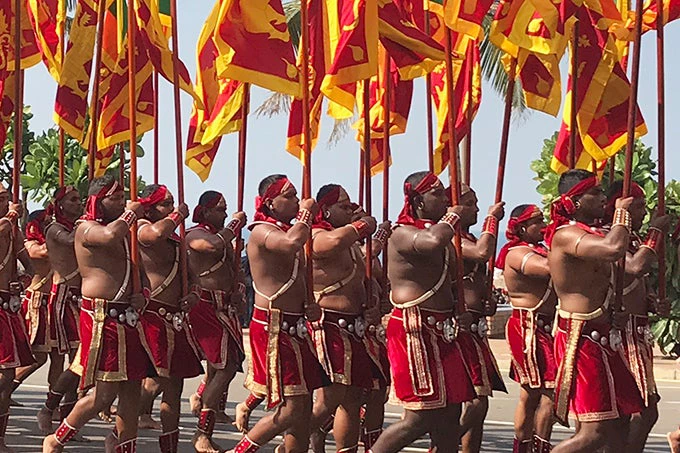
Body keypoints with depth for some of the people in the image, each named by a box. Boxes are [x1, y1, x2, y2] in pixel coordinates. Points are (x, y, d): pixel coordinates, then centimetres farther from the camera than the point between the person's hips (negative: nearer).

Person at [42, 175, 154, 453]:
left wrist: (143, 294, 8)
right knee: (105, 393, -9)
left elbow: (138, 270, 29)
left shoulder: (124, 231, 20)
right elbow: (110, 235, -31)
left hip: (128, 318, 9)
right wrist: (131, 213, -12)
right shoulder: (87, 228, -7)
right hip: (102, 318, -9)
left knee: (131, 389, 7)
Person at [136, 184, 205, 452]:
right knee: (154, 381, -15)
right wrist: (178, 216, -14)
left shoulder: (175, 238, 19)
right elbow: (157, 233, -33)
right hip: (152, 314, -9)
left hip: (174, 317, 9)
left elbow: (190, 274, 25)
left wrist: (194, 294, 3)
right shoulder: (142, 229, -8)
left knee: (174, 388, 12)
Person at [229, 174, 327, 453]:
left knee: (305, 408, 8)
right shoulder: (262, 231, -11)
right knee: (290, 409, -13)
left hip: (295, 327, 10)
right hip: (273, 328, -10)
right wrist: (306, 213, -16)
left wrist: (309, 306, 11)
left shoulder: (287, 229, 18)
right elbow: (292, 243, -35)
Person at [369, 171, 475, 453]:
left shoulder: (437, 230, 17)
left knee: (449, 413, 9)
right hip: (415, 331, -10)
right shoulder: (403, 233, -12)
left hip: (440, 331, 10)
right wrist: (453, 217, -16)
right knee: (420, 419, -11)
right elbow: (433, 241, -35)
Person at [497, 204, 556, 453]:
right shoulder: (518, 253, -15)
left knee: (530, 394, 13)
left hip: (543, 327, 10)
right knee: (550, 391, -12)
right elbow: (550, 268, -32)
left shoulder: (535, 250, 18)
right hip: (528, 328, -10)